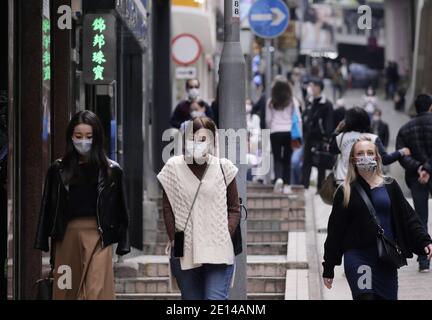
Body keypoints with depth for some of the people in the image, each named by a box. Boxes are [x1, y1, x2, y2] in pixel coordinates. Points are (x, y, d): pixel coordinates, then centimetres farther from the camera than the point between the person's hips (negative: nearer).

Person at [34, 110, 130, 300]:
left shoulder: (111, 170, 5)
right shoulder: (58, 170, 8)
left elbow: (119, 209, 8)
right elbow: (48, 207, 10)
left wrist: (122, 244, 3)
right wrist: (44, 242, 5)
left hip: (97, 237, -2)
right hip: (68, 236, 2)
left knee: (95, 291, -12)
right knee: (66, 292, 6)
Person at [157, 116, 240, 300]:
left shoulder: (223, 167, 1)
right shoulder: (173, 167, 2)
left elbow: (234, 208, 7)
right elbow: (167, 208, 5)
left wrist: (226, 235, -5)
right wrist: (174, 240, -2)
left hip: (218, 252, -1)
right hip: (185, 252, 1)